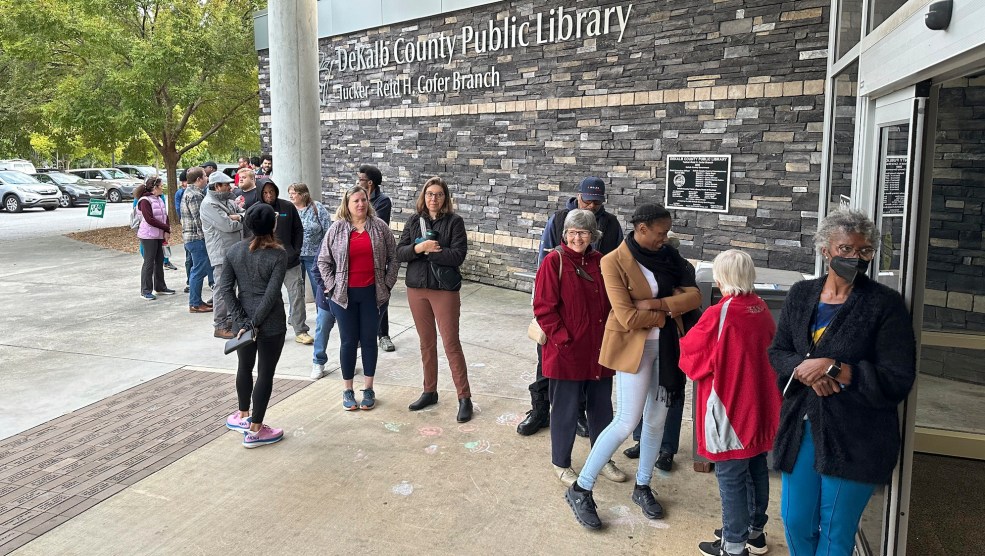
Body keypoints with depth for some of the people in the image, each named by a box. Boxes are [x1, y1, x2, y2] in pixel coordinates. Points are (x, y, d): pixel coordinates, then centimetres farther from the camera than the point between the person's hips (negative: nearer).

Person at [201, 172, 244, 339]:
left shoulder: (228, 201, 16)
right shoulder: (209, 204, -12)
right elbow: (227, 225, -21)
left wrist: (236, 217, -13)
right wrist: (241, 221, -2)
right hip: (222, 254, -9)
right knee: (222, 289, -5)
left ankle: (229, 319, 27)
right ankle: (220, 326, 1)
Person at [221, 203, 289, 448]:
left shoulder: (234, 251, 0)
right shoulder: (278, 254, -13)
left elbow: (225, 287, -4)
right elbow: (272, 293, -19)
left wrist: (241, 320, -4)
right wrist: (254, 323, -13)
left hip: (244, 320, 5)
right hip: (271, 322, -5)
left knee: (245, 367, 23)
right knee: (265, 373, 6)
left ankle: (243, 416, 40)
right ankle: (255, 430, 13)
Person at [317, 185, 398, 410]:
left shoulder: (380, 227, 1)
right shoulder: (337, 229, -1)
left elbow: (393, 258, 5)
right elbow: (323, 260, 4)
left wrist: (387, 284, 1)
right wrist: (332, 286, -2)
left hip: (372, 293, 1)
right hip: (345, 294, -1)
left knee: (369, 340, 9)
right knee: (348, 341, 7)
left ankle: (369, 389, 21)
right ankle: (347, 390, 19)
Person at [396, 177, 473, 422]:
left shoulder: (454, 221, -6)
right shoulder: (414, 220, 6)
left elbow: (457, 256, -16)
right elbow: (400, 252, 0)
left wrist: (428, 250, -16)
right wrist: (419, 247, -19)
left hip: (444, 290, -4)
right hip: (416, 289, 4)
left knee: (451, 344, -2)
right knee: (426, 343, 14)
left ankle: (464, 398, 7)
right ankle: (430, 391, 27)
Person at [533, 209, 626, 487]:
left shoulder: (599, 261, 6)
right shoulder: (554, 261, -10)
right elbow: (544, 308, -13)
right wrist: (564, 340, -17)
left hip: (599, 350, 6)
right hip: (566, 352, -5)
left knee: (601, 406, 17)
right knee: (566, 409, 7)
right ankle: (561, 463, 26)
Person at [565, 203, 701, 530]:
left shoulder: (667, 256, 4)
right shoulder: (614, 261, -15)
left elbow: (694, 296, -4)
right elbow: (628, 318, -21)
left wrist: (654, 303, -18)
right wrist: (668, 313, -11)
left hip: (666, 345, 6)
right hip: (633, 347, -6)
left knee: (657, 420, 12)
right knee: (627, 422, -6)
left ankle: (642, 488, 30)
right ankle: (580, 490, 7)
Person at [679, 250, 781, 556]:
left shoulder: (717, 315, -21)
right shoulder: (762, 309, 0)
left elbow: (694, 360, -12)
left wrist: (685, 341, 6)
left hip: (730, 408, -7)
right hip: (760, 406, 7)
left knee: (731, 477, 4)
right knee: (756, 469, 19)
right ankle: (754, 531, 36)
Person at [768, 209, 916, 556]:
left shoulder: (886, 305, -10)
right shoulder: (801, 295, 4)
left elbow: (898, 381, -13)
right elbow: (777, 352, 7)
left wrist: (833, 368, -21)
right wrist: (804, 370, -14)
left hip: (854, 440, -4)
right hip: (800, 427, 4)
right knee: (795, 522, 16)